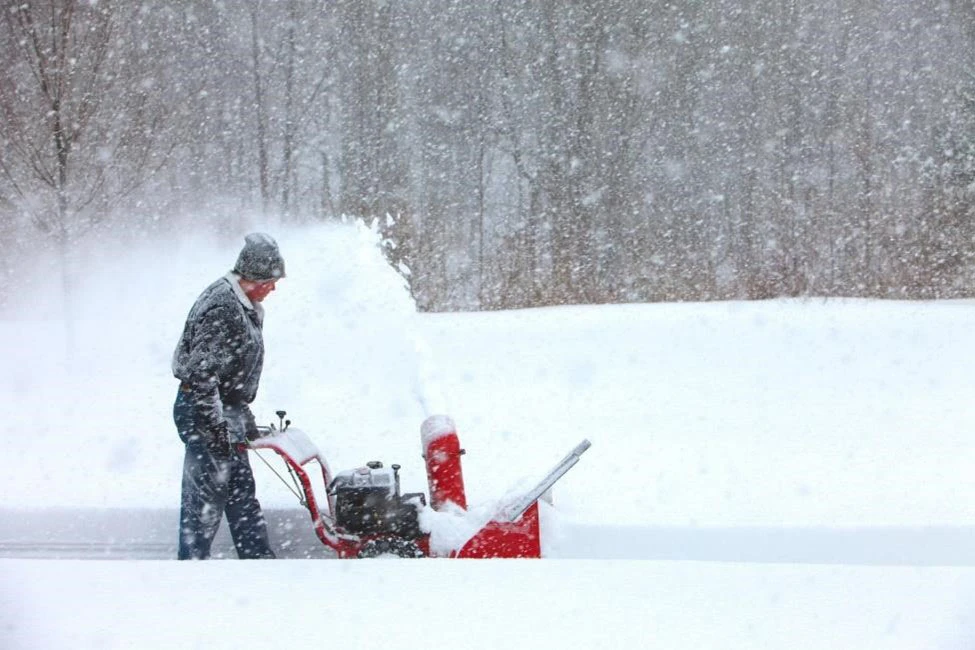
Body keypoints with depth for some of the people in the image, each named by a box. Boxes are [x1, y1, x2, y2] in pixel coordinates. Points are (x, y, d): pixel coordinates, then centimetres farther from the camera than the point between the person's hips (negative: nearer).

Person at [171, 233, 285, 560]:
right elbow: (201, 374, -26)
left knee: (242, 493, 15)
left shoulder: (245, 307, 11)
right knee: (206, 497, -5)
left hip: (225, 413, 11)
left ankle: (258, 558, 22)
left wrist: (245, 420, 24)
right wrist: (216, 428, -24)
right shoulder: (222, 310, -23)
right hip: (204, 413, -11)